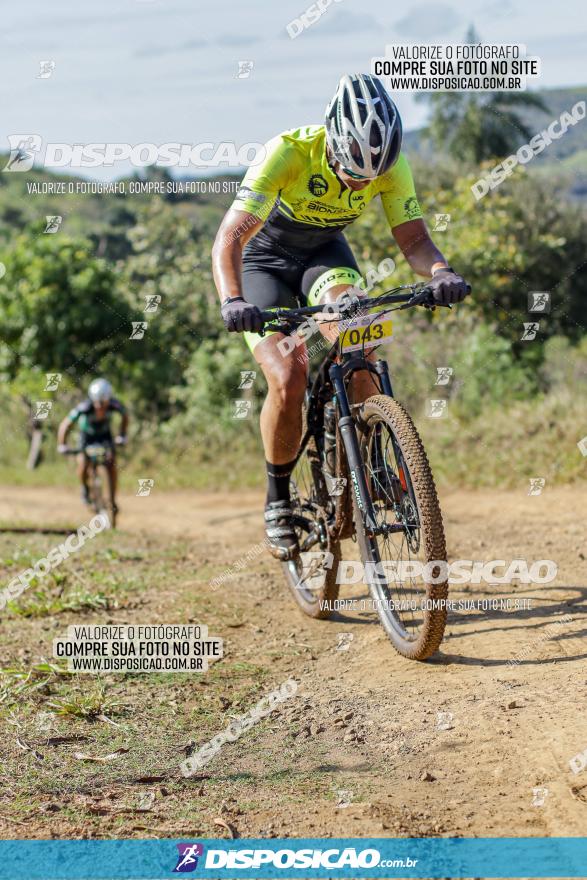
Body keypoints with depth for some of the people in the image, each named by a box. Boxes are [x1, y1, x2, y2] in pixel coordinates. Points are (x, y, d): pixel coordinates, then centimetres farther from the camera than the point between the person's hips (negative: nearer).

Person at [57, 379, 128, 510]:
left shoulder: (114, 405, -31)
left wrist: (121, 436, -13)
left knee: (112, 464, -14)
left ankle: (113, 500, 0)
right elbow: (66, 425, -28)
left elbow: (124, 416, -8)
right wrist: (61, 446, -31)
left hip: (105, 434, 1)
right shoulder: (84, 408, -38)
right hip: (87, 434, -1)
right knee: (82, 463, -20)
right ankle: (85, 488, 12)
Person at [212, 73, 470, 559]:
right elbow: (229, 239, -39)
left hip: (324, 252, 3)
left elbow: (413, 238, -19)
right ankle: (278, 501, 0)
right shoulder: (289, 152, -34)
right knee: (289, 380, -22)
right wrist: (233, 301, -57)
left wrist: (440, 270, -41)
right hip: (265, 258, -3)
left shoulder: (390, 162, -23)